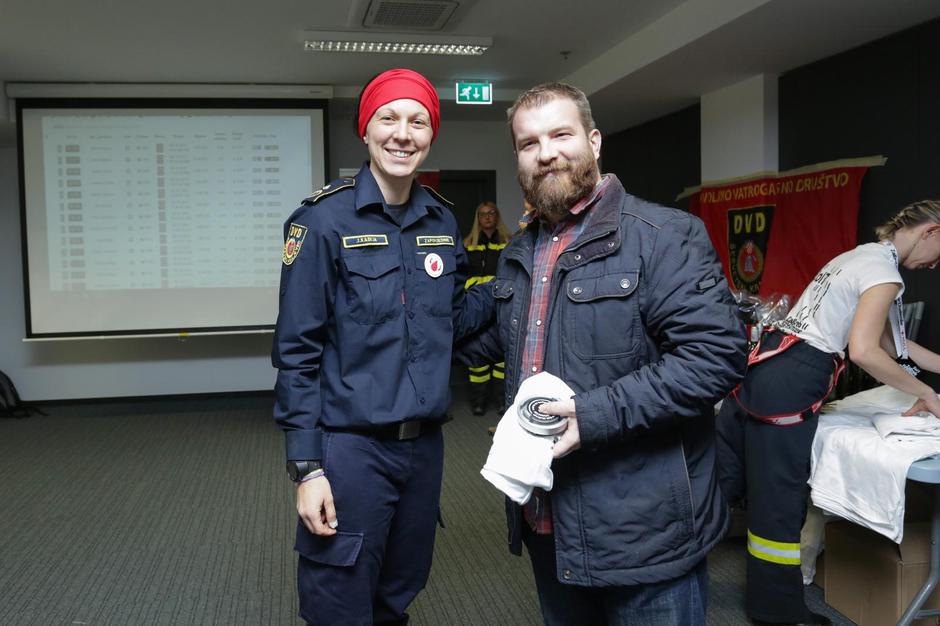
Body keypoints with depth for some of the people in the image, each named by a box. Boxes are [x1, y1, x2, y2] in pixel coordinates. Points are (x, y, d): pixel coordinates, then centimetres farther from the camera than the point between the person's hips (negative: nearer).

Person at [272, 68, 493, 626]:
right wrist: (306, 467, -14)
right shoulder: (324, 220, -11)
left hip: (425, 444, 5)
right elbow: (297, 350, -11)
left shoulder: (442, 220, 6)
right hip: (350, 448, -5)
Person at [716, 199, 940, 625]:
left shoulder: (864, 255, 22)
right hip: (791, 384, -9)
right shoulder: (885, 272, -9)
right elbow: (864, 351, -18)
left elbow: (891, 342, 28)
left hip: (768, 366, 9)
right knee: (780, 498, 4)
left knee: (722, 476, 14)